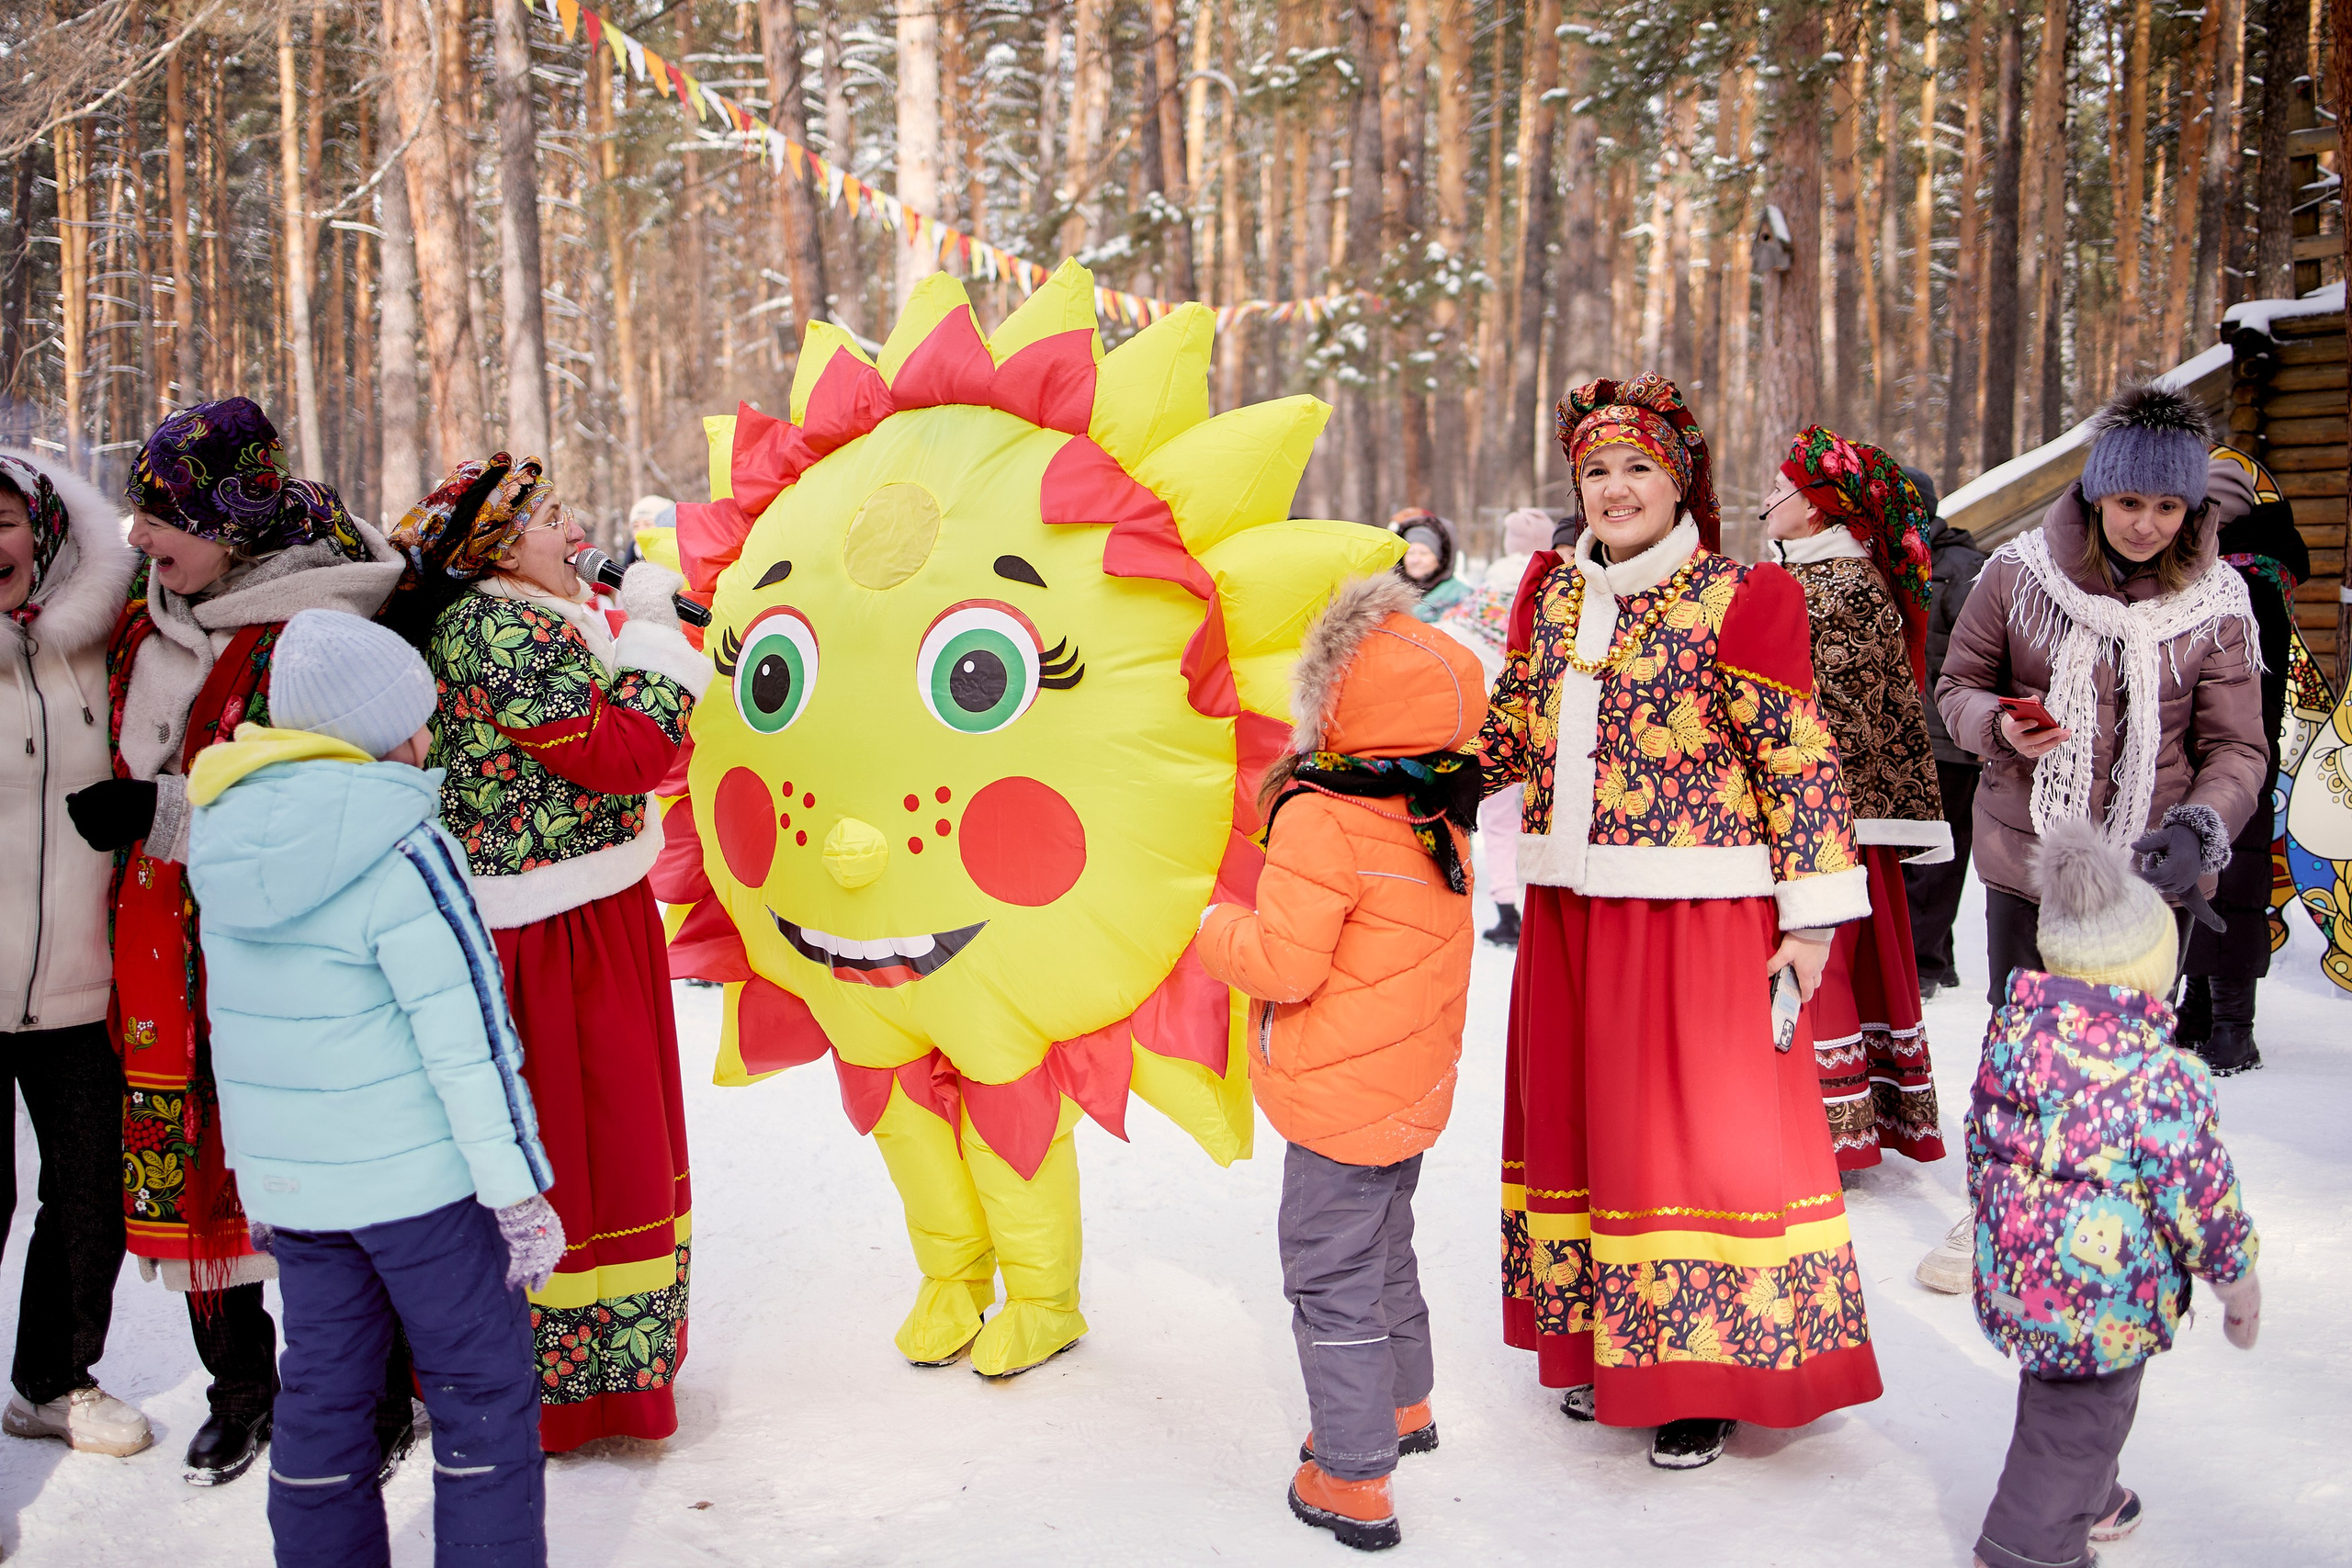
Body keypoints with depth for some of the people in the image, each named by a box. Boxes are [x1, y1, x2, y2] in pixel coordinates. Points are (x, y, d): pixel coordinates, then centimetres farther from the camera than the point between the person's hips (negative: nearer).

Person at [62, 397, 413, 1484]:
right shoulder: (145, 618, 9)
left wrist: (158, 810, -19)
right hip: (165, 951, 7)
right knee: (185, 1164, 13)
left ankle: (375, 1399, 19)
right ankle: (240, 1385, 32)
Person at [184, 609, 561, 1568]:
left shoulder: (225, 844, 4)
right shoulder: (400, 851, -18)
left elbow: (232, 1027, 12)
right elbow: (463, 1039, -19)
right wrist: (519, 1193, -13)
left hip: (287, 1178, 7)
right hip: (421, 1175, -6)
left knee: (322, 1392, 17)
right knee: (482, 1388, 7)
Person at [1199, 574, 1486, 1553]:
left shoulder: (1320, 819, -23)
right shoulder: (1437, 819, 3)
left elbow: (1283, 964, -24)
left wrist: (1218, 929, -5)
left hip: (1343, 1097, -9)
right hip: (1412, 1086, 9)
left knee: (1330, 1277, 3)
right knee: (1384, 1252, 26)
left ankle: (1350, 1481, 10)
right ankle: (1401, 1406, 44)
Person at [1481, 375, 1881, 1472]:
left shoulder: (1736, 603, -8)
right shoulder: (1553, 594, 10)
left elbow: (1801, 764, -8)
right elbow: (1508, 731, 16)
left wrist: (1811, 917, -10)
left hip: (1695, 916, -6)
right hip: (1569, 910, 6)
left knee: (1694, 1129, 1)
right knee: (1578, 1123, 13)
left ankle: (1710, 1376, 16)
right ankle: (1601, 1347, 30)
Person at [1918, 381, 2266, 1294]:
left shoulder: (2216, 606, -4)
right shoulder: (2020, 572, -5)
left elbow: (2238, 748, -2)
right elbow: (1958, 684, 4)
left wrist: (2201, 827, -21)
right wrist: (2000, 727, -18)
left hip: (2150, 875, 0)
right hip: (2028, 855, 0)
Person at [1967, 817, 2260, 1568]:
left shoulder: (2010, 1032, -3)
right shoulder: (2159, 1077, -23)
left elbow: (1981, 1144, 9)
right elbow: (2199, 1194, -15)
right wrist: (2238, 1281, 1)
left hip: (2012, 1273, 8)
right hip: (2107, 1294, -8)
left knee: (2056, 1391, 28)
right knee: (2077, 1421, 8)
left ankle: (2088, 1505, 50)